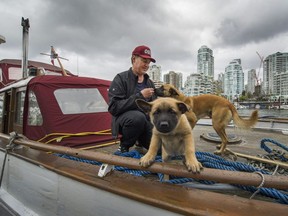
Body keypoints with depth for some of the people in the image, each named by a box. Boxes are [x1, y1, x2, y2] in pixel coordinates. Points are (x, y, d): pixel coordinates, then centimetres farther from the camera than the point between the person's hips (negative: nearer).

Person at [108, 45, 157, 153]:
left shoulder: (150, 83, 12)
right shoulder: (121, 78, -6)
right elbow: (113, 107, -19)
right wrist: (139, 96, -22)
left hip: (145, 122, 5)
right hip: (124, 120, -5)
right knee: (138, 117, -39)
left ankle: (141, 142, 18)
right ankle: (124, 146, -8)